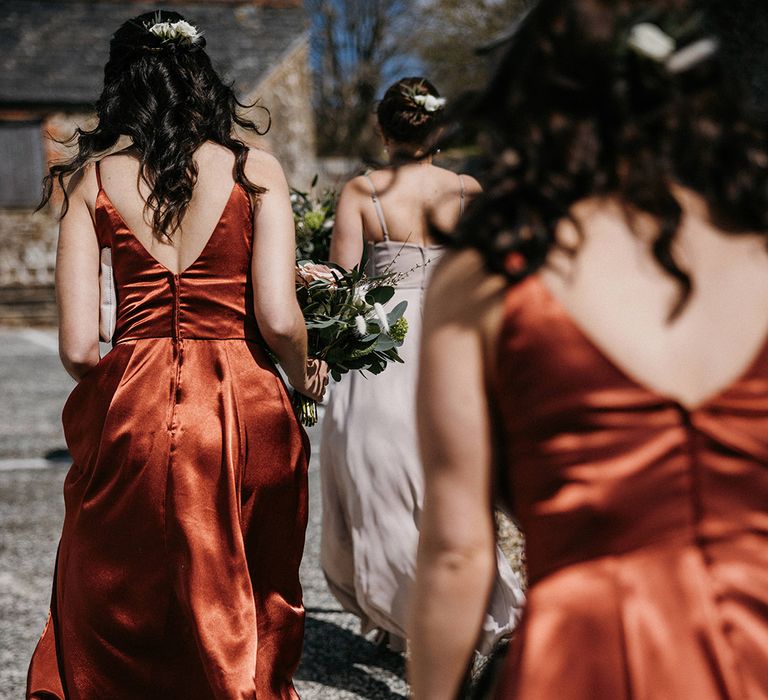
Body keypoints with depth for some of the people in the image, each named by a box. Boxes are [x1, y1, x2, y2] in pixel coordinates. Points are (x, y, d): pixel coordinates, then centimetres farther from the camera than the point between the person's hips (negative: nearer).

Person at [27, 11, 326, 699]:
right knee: (240, 629, 15)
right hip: (242, 410, -1)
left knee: (117, 628, 16)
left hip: (130, 412, 1)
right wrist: (304, 377, 10)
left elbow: (78, 347, -5)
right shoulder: (255, 171, -2)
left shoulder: (94, 180, 1)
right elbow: (280, 319, -11)